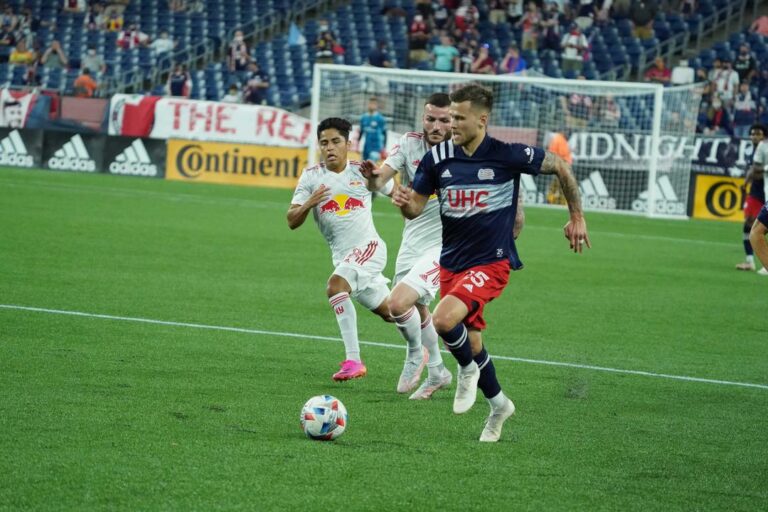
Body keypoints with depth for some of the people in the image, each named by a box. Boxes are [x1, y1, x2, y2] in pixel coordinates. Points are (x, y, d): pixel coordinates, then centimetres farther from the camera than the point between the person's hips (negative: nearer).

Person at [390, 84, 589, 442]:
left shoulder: (508, 155, -13)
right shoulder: (438, 158, -3)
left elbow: (561, 168, 0)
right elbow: (416, 208, 3)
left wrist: (576, 218, 6)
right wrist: (405, 202, -21)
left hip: (490, 262, -5)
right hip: (451, 263, 5)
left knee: (443, 321, -28)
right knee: (471, 343, 13)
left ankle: (468, 370, 2)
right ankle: (498, 404, 37)